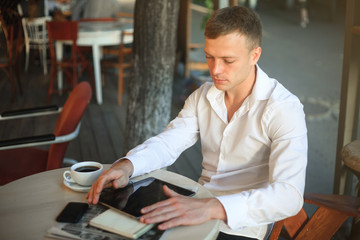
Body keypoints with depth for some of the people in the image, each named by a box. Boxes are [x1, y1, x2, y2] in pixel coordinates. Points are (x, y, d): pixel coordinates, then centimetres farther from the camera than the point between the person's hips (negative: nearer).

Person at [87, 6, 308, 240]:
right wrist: (126, 165, -21)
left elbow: (289, 195, -28)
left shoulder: (285, 108, -17)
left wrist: (212, 207, -42)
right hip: (196, 214, 6)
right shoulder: (203, 96, 5)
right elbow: (167, 142, 1)